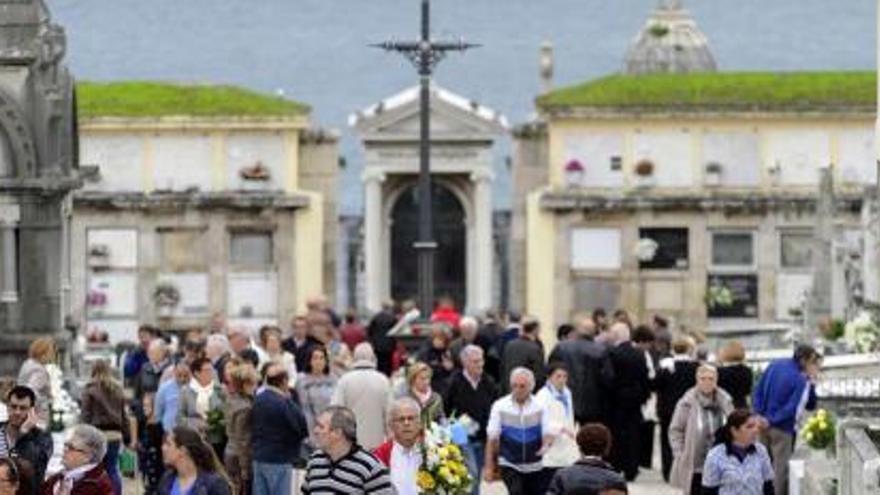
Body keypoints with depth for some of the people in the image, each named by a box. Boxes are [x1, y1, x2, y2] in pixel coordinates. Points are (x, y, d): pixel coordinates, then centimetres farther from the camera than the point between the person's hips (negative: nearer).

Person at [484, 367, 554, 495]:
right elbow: (492, 438, -5)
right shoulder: (500, 406, -6)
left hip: (535, 466, 2)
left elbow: (547, 434, -4)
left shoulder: (540, 407, -3)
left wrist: (545, 445, -29)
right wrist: (489, 467, -7)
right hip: (510, 465, -2)